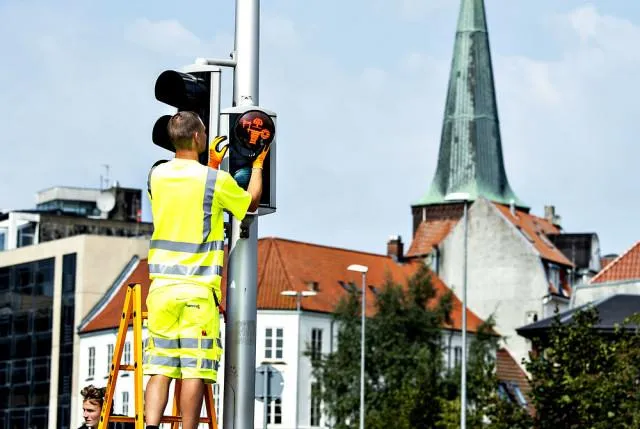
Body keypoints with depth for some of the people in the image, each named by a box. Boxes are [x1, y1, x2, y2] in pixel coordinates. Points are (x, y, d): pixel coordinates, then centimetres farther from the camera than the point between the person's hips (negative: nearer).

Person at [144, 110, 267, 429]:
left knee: (160, 367, 2)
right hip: (198, 289, -4)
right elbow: (251, 202, 13)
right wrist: (258, 164, 28)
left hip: (162, 285, 4)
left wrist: (211, 165, 37)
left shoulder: (156, 176, 7)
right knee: (194, 370, -2)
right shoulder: (216, 181, -6)